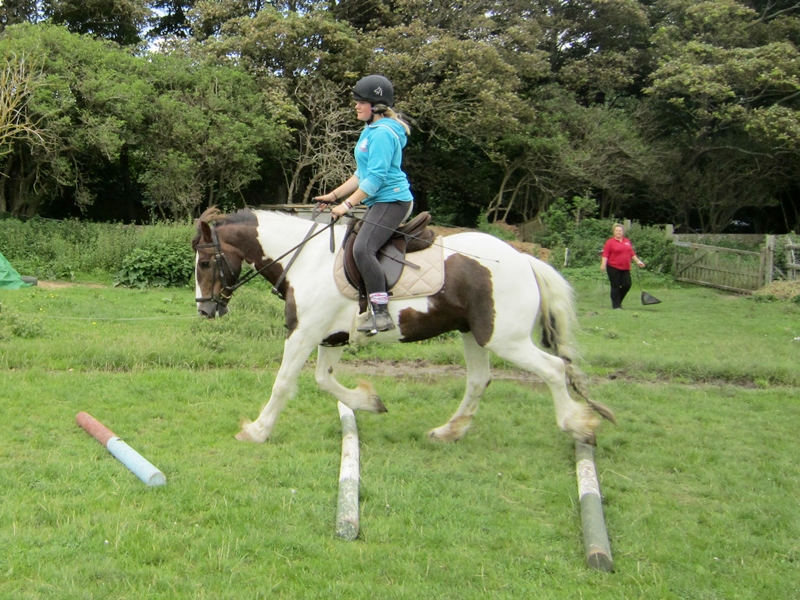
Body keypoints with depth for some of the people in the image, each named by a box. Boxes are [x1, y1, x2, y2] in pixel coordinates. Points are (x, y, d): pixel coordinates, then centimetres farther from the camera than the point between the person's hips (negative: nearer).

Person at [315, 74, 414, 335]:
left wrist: (348, 205, -20)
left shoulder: (383, 133, -14)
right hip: (379, 202, 12)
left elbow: (376, 177, -21)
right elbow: (362, 174, 24)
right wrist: (334, 195, 19)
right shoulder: (371, 130, 18)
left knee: (363, 248, -28)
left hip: (392, 200, -12)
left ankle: (381, 314, -30)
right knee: (361, 247, 19)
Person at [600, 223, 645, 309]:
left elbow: (632, 253, 22)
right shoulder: (610, 242, -3)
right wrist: (603, 264, -19)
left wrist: (638, 261, 20)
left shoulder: (627, 241, 14)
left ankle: (618, 300, 21)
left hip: (625, 268, 5)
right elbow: (605, 254, -9)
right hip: (613, 268, -5)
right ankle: (615, 304, 8)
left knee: (627, 285, 1)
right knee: (615, 286, -1)